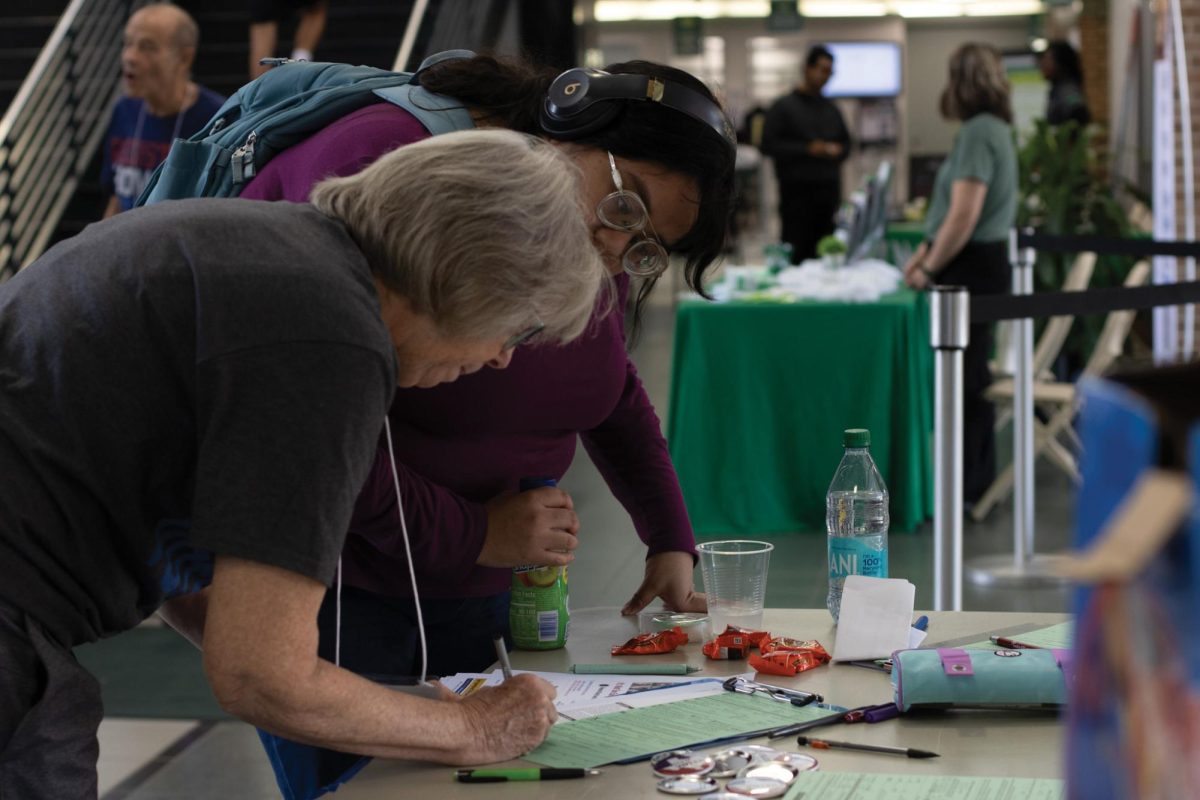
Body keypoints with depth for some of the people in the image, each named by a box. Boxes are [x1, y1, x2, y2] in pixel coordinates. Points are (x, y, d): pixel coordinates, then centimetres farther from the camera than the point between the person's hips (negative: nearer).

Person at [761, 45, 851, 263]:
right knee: (795, 252, -9)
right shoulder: (783, 106, 2)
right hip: (798, 189, -5)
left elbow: (846, 143, 26)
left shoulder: (831, 109, 19)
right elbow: (769, 145, -6)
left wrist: (837, 151, 1)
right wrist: (808, 149, -13)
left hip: (828, 189, 5)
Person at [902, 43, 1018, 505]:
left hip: (971, 270, -10)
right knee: (971, 375, 16)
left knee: (961, 376, -5)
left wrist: (929, 269, -12)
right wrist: (924, 253, 19)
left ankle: (962, 487, 1)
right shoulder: (993, 129, 15)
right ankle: (977, 479, 25)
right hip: (982, 264, 10)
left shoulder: (978, 132, -17)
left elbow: (963, 216, -22)